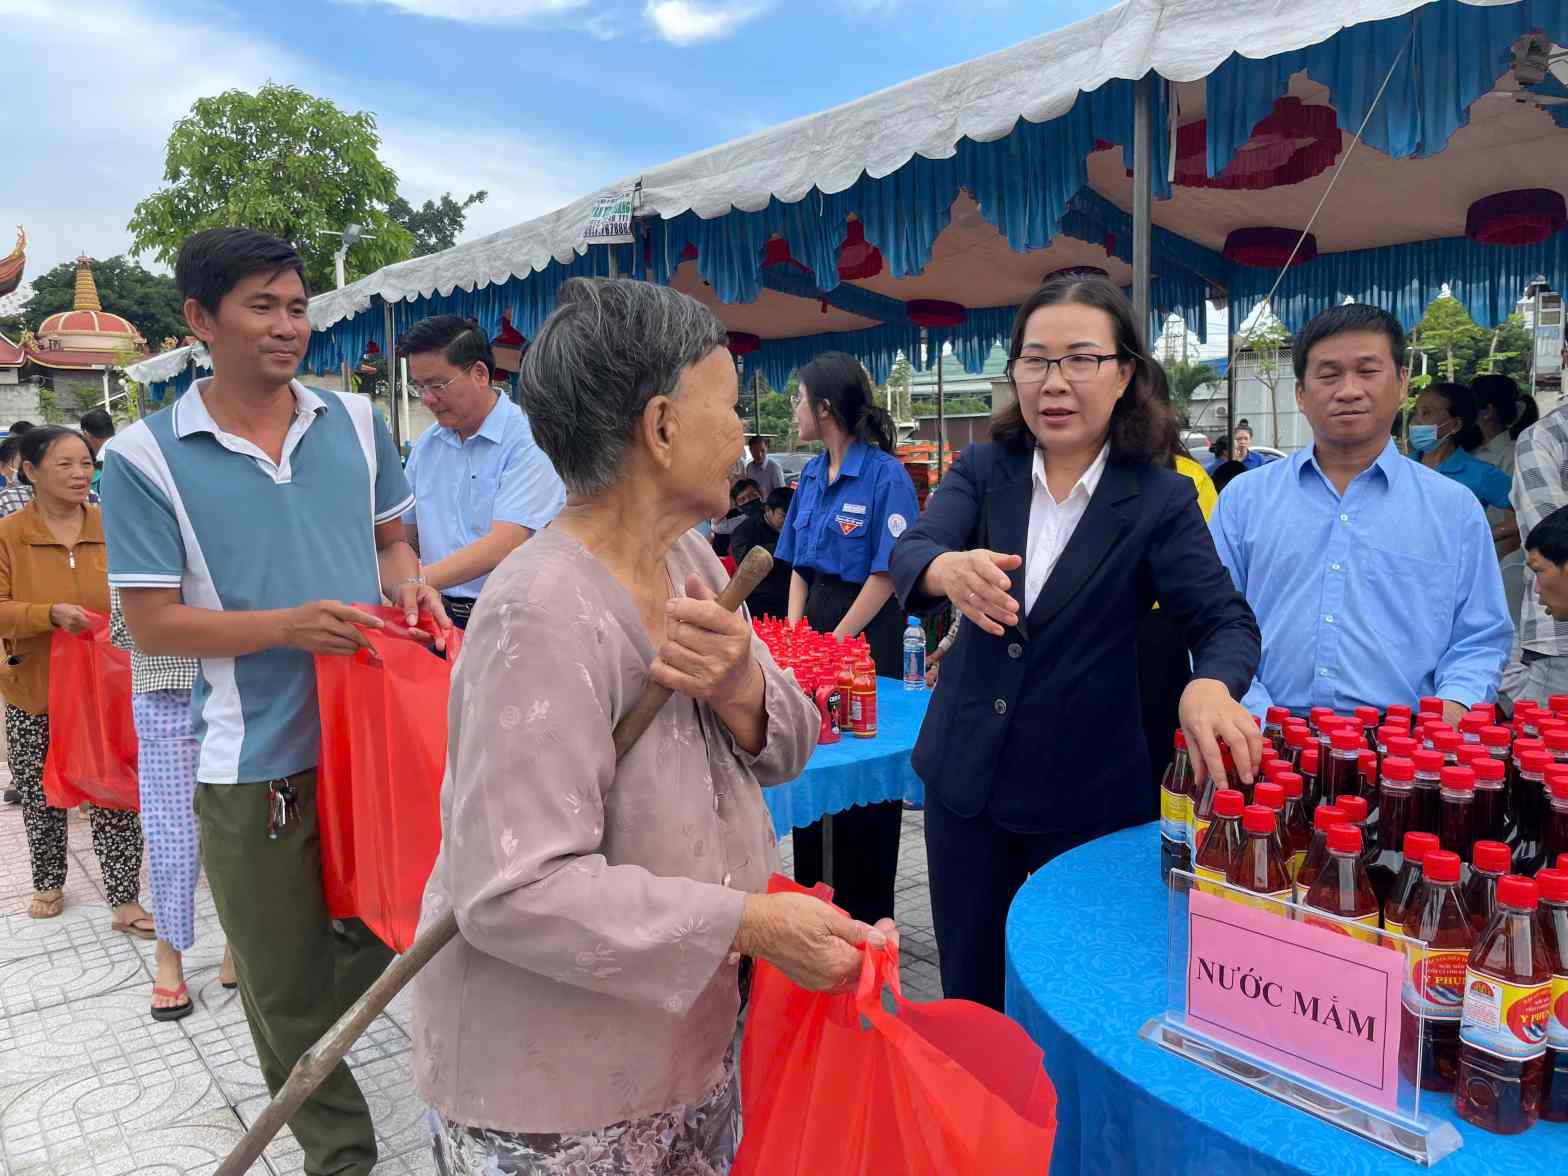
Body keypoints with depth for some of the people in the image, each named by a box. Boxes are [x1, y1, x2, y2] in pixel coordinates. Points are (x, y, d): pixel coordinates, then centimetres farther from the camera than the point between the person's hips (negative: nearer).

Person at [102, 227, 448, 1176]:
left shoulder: (356, 422, 4)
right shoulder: (146, 457, -7)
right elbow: (151, 623, -7)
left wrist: (409, 583, -7)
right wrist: (289, 625, -21)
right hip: (256, 763, -3)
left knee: (382, 936, 18)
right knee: (288, 995, 13)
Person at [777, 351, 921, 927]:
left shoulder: (885, 474, -13)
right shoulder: (812, 475, 9)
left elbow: (888, 574, -16)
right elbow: (799, 565, 11)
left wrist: (833, 643, -15)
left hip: (866, 632, -7)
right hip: (815, 623, 7)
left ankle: (865, 916, 19)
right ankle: (811, 895, 31)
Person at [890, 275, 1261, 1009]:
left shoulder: (1160, 497, -6)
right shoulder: (982, 470, -1)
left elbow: (1224, 620, -12)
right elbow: (908, 554, -17)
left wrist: (1211, 684, -36)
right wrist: (947, 568, -42)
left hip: (1088, 791, -2)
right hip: (965, 775, 2)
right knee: (967, 997, 16)